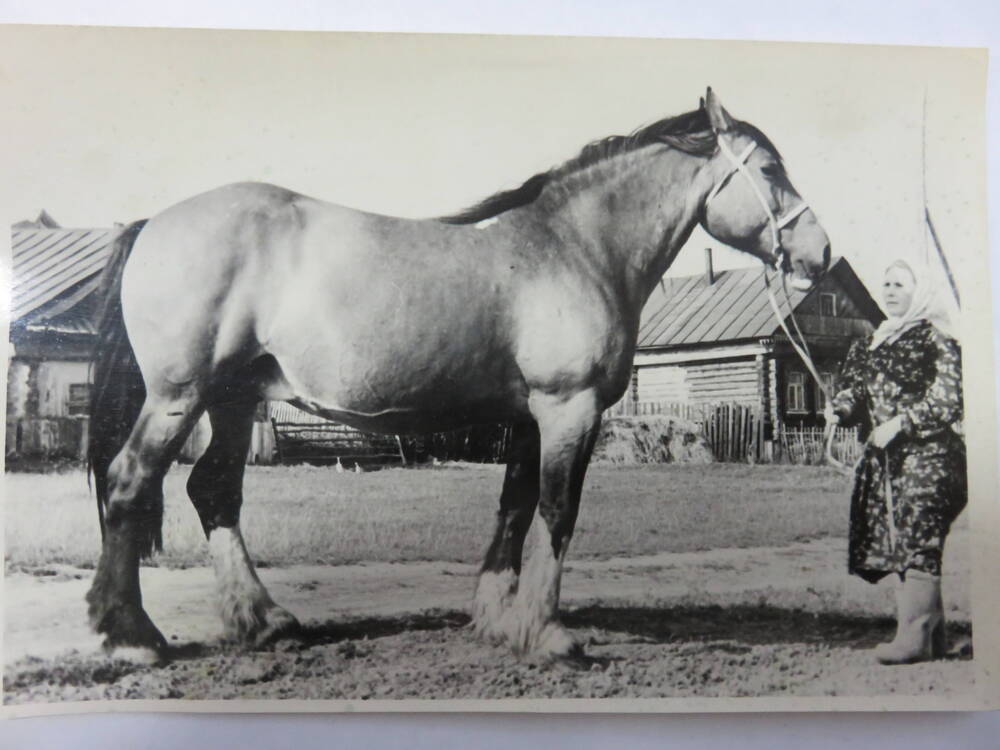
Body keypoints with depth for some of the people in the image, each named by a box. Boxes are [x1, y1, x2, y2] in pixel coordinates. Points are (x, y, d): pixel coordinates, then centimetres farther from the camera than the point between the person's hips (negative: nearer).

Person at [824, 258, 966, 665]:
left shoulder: (935, 339, -3)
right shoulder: (871, 344, 18)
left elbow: (946, 400, -10)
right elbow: (855, 388, 18)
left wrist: (899, 424, -16)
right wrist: (839, 408, -3)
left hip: (928, 453, -7)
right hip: (885, 460, 7)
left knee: (917, 540, -11)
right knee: (898, 543, 6)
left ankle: (915, 635, -10)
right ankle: (931, 629, 16)